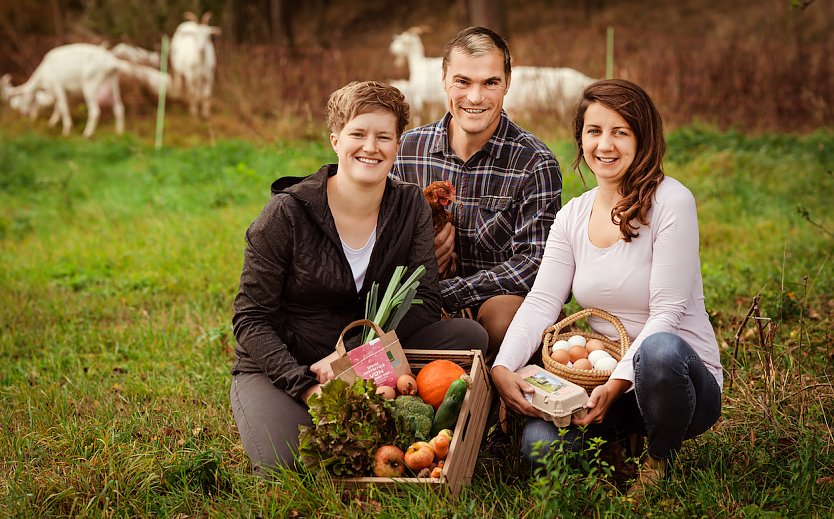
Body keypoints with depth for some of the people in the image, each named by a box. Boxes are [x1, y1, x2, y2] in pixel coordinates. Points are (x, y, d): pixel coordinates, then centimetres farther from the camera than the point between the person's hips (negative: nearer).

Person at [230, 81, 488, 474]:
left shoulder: (410, 206, -2)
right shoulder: (287, 213, -13)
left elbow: (424, 302, -8)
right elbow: (251, 319, -12)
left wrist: (353, 352, -22)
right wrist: (305, 386, -25)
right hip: (280, 366, -3)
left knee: (469, 335, -16)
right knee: (284, 463, -31)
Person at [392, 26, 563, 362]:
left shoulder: (535, 163, -9)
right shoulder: (408, 149, 3)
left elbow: (533, 262, -16)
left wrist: (444, 293, -24)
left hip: (505, 297, -2)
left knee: (502, 315, -36)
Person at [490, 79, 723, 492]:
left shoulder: (671, 202, -12)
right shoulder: (573, 216, 6)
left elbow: (666, 313, -17)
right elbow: (541, 302, -2)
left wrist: (618, 383, -27)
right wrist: (502, 368, -20)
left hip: (683, 373, -4)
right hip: (603, 375, 4)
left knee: (660, 350, -40)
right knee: (539, 443, -24)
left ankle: (661, 459, -9)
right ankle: (623, 442, 11)